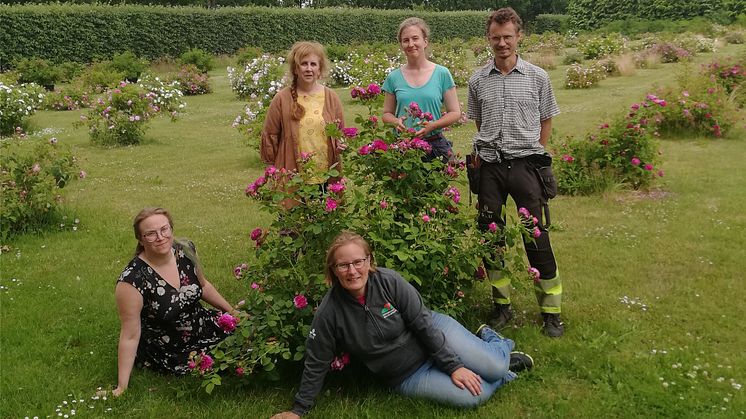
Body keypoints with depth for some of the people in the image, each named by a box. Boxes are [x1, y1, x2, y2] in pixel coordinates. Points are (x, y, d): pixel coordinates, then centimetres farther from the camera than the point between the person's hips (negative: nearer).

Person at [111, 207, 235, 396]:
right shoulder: (132, 279, -28)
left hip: (201, 326, 5)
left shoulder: (186, 250, -11)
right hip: (169, 353, -5)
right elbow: (130, 336, -21)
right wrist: (121, 387, -19)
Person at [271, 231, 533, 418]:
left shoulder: (389, 282, -20)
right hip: (407, 375, 0)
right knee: (471, 396, -19)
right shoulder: (329, 313, -19)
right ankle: (507, 368, 13)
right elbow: (316, 364, -7)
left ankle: (491, 340, 21)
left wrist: (453, 365, -15)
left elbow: (423, 324, -15)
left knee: (494, 367, -15)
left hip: (433, 333, 0)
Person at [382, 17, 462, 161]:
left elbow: (455, 113, 2)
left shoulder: (442, 74, 0)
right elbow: (387, 114, 13)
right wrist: (397, 122, -10)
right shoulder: (394, 78, 5)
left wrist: (432, 125, -14)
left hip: (435, 145, -1)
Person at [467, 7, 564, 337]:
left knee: (536, 237, -2)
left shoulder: (537, 77, 2)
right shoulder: (478, 81, 6)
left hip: (524, 165, -2)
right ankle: (502, 305, 21)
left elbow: (546, 121, 12)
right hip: (490, 167, 2)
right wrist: (489, 150, 8)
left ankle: (551, 310, 11)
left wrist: (534, 154, 6)